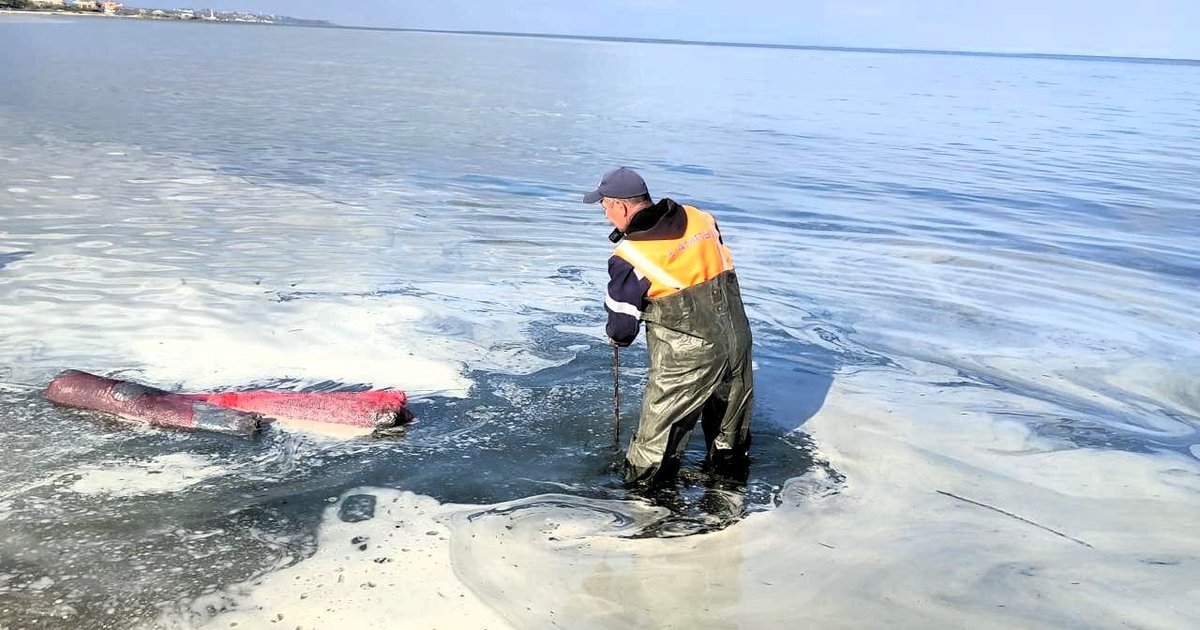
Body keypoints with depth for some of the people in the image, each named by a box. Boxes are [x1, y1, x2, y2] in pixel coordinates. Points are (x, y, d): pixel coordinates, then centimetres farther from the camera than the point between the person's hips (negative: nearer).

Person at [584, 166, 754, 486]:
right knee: (730, 410, 27)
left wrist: (616, 337, 17)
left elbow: (621, 326, -7)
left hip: (688, 357, -7)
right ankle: (729, 464, 46)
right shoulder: (700, 219, 1)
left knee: (658, 428, 11)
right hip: (737, 338, 7)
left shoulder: (630, 255, -15)